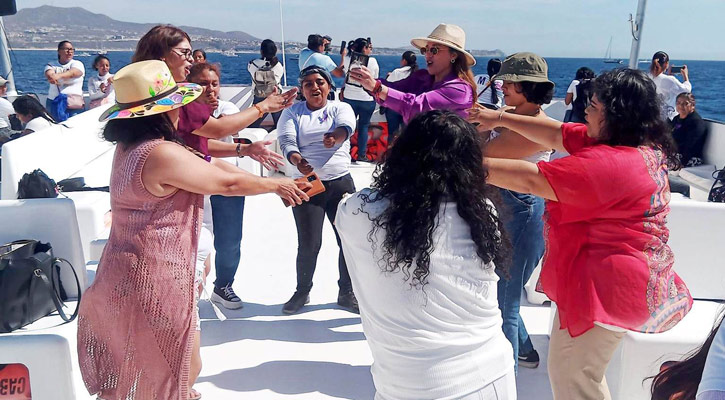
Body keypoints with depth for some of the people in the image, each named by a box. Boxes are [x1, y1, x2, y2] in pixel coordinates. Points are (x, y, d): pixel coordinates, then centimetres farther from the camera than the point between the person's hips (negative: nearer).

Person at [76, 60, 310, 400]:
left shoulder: (129, 148, 6)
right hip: (154, 283, -9)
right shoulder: (162, 154, -24)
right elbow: (228, 184, -16)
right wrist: (277, 185, 0)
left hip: (124, 277, 9)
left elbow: (207, 165, 8)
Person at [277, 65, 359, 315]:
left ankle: (346, 293, 23)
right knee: (309, 244, -2)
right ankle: (302, 292, 22)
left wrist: (336, 136, -43)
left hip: (341, 183, 1)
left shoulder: (340, 108, 4)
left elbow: (347, 127, -18)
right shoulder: (292, 113, 5)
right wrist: (297, 160, -33)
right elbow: (286, 141, -11)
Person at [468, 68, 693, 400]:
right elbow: (558, 135, 7)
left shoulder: (610, 163, -28)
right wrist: (500, 118, 5)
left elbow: (532, 180, -29)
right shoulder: (641, 146, 5)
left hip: (604, 286, -10)